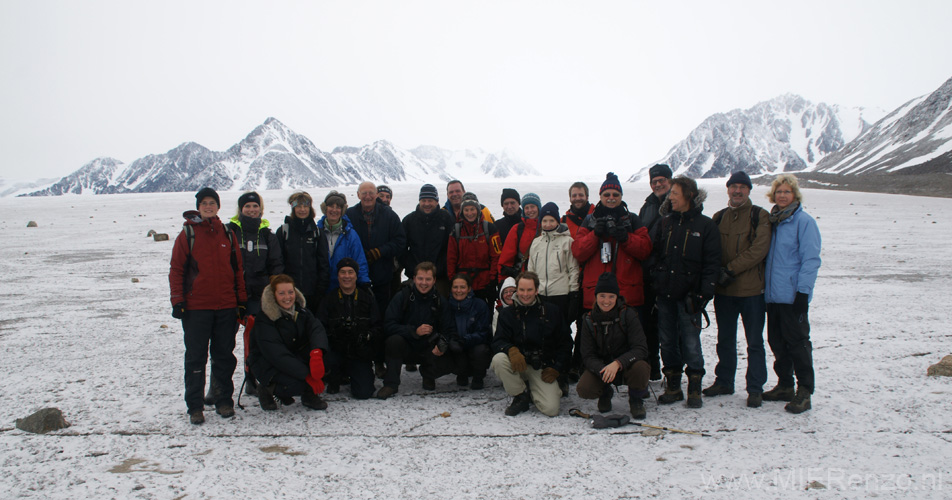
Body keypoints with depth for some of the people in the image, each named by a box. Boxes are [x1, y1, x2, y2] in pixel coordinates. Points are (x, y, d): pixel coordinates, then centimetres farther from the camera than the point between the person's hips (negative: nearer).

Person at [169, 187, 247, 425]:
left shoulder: (227, 234, 10)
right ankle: (195, 407, 11)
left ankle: (224, 400, 20)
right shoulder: (188, 234, 1)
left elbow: (238, 269, 13)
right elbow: (176, 269, 1)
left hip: (226, 307, 3)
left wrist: (241, 300, 10)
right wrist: (177, 301, -6)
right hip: (196, 307, -2)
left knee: (225, 356, 9)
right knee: (196, 357, 3)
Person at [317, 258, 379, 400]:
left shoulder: (367, 299, 9)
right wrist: (330, 336, -21)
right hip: (335, 352, 0)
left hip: (359, 355, 0)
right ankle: (334, 381, 3)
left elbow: (379, 327, 4)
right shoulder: (329, 300, 7)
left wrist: (366, 336, -16)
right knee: (325, 360, -36)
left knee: (363, 393, -16)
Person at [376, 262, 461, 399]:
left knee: (453, 361, -24)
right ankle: (391, 384, -16)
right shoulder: (403, 296, -7)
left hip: (430, 351, 2)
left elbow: (450, 330, -3)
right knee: (394, 340, -34)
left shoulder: (440, 302, -1)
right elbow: (388, 325, -14)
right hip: (407, 348, -2)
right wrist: (414, 331, -26)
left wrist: (443, 345, -25)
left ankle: (428, 374, 10)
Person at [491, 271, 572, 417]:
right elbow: (497, 342, -8)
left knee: (551, 409, -18)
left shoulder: (551, 311, 2)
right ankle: (521, 395, -7)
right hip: (518, 365, 1)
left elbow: (565, 343, 7)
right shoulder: (507, 313, 2)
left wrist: (556, 368, -4)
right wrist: (511, 350, -31)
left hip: (543, 368, 0)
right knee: (498, 359, -32)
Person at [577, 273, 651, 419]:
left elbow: (641, 349, -19)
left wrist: (618, 363, -36)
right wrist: (602, 370, -30)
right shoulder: (589, 320, -4)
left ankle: (635, 399, 0)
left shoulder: (628, 315, -12)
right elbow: (587, 356, -8)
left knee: (640, 368, -36)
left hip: (626, 365, -2)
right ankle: (605, 393, 13)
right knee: (583, 389, -26)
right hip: (600, 367, 2)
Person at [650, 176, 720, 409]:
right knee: (667, 341, 8)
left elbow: (712, 263, -4)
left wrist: (704, 293, -12)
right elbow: (656, 254, 16)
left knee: (690, 343, -4)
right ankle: (673, 387, 20)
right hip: (665, 294, 5)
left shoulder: (705, 225, 0)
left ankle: (694, 389, 10)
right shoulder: (666, 222, 13)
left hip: (688, 295, -4)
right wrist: (655, 281, 5)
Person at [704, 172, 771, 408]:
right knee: (725, 340, 14)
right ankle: (724, 382, 27)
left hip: (752, 290, -4)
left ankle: (755, 388, 12)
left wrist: (730, 269, -17)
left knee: (754, 342, 3)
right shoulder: (719, 217, 11)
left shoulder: (759, 216, -3)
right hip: (723, 290, 4)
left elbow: (759, 249, -13)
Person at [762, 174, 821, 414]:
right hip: (773, 294, 7)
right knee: (776, 340, 12)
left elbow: (811, 260, -13)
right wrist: (764, 286, 15)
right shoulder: (772, 220, 13)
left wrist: (802, 291, -18)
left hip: (793, 295, -7)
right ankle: (785, 386, 25)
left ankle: (804, 392, 7)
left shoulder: (804, 221, -9)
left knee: (797, 342, -2)